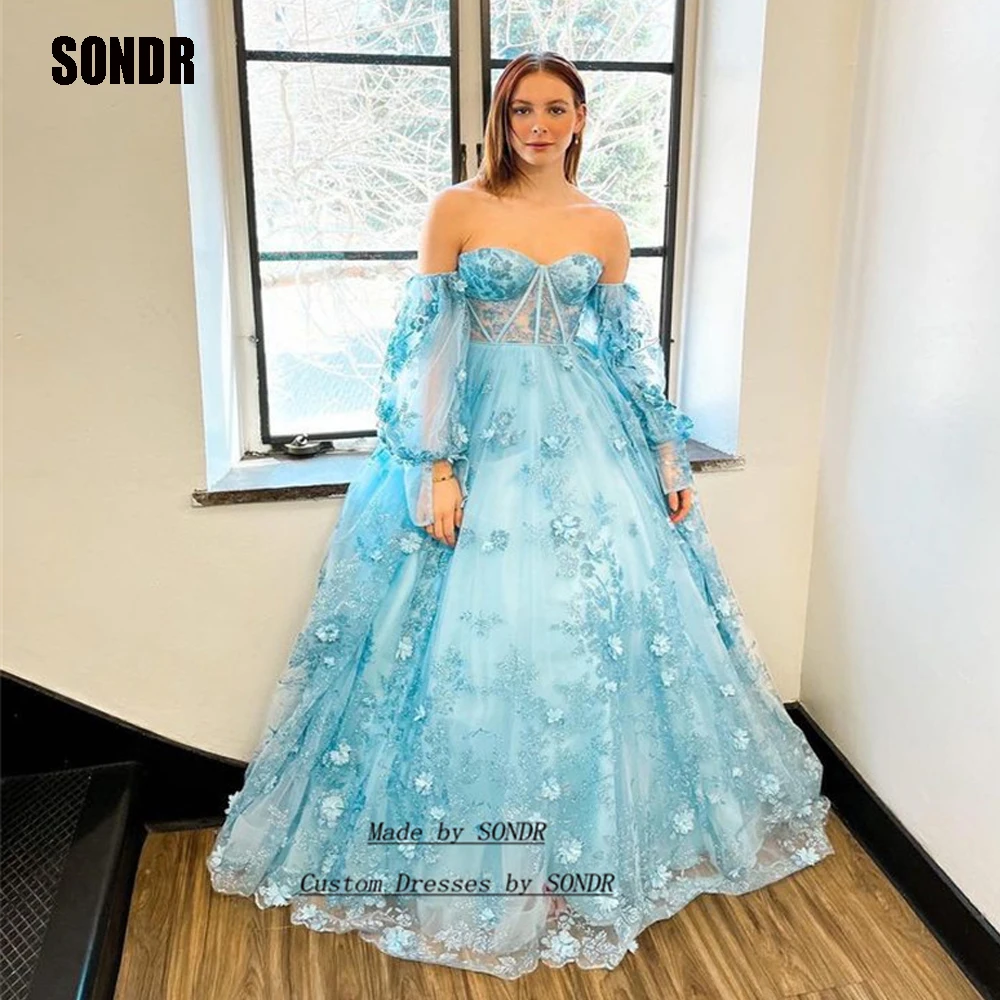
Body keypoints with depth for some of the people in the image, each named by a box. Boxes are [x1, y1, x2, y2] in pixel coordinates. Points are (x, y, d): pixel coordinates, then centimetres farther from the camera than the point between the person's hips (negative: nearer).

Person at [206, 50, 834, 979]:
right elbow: (426, 345, -6)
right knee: (469, 635, 0)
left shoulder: (603, 226, 8)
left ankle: (583, 842, 28)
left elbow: (630, 350, 11)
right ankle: (466, 860, 21)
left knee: (592, 629, 6)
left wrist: (669, 455, 7)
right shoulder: (456, 209, -1)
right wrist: (436, 468, -13)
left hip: (585, 444, 3)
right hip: (479, 438, -3)